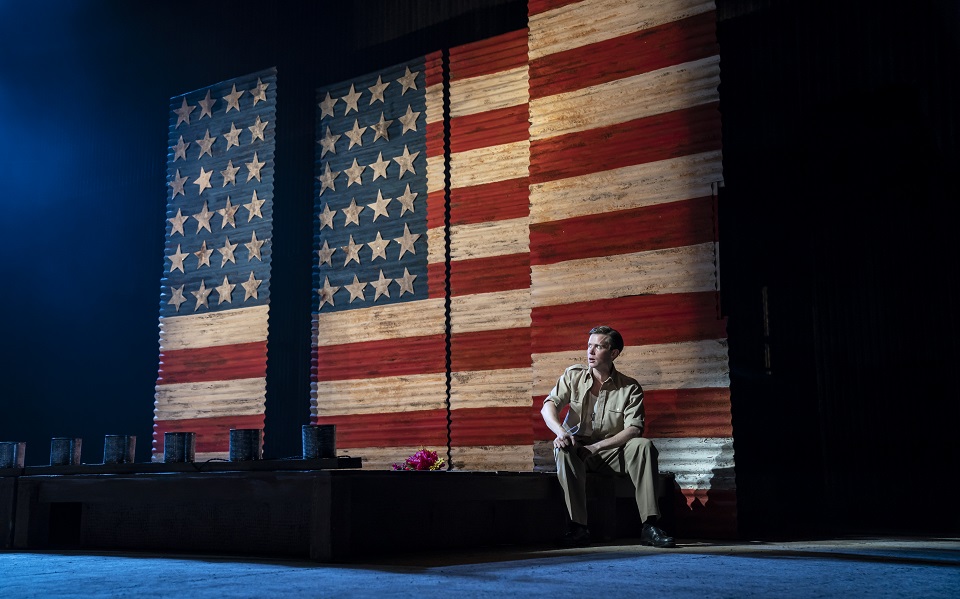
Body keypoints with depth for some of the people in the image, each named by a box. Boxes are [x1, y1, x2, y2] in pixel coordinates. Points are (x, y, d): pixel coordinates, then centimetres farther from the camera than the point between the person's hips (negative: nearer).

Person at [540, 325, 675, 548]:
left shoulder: (630, 388, -2)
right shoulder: (573, 375, 2)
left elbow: (634, 429, -13)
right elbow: (549, 405, -11)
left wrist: (596, 447, -25)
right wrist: (560, 431, -33)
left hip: (612, 453, 0)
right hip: (578, 450, 0)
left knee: (644, 446, -28)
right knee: (563, 449, -34)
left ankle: (649, 526, -30)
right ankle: (578, 528, -35)